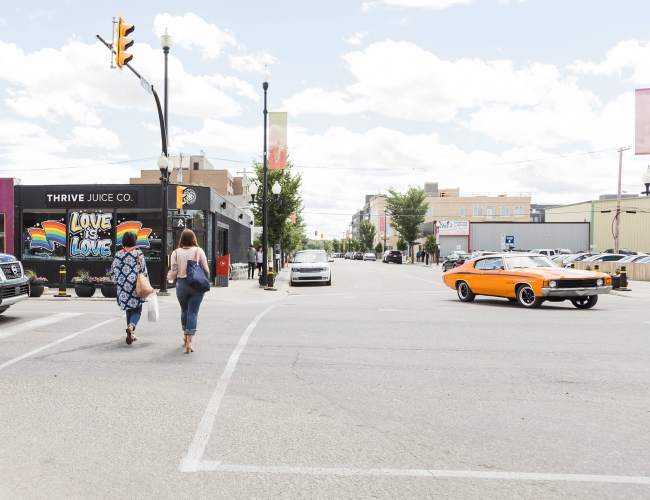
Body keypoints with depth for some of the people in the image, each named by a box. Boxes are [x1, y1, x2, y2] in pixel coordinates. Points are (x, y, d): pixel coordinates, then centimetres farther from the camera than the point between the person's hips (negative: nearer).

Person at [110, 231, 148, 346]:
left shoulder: (118, 255, -1)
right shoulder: (138, 254, -8)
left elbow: (113, 271, 4)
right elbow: (144, 271, -5)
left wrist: (117, 283, 20)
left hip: (123, 288, 3)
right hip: (136, 288, -3)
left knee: (129, 310, 17)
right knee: (137, 310, 5)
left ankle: (131, 333, 23)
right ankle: (131, 326, -22)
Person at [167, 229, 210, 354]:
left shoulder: (176, 252, -1)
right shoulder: (199, 251, -3)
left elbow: (174, 273, -4)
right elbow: (206, 270, -5)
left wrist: (169, 277, 18)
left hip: (181, 285, 2)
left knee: (184, 311, 21)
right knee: (193, 312, 0)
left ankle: (186, 337, 35)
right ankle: (189, 342, -7)